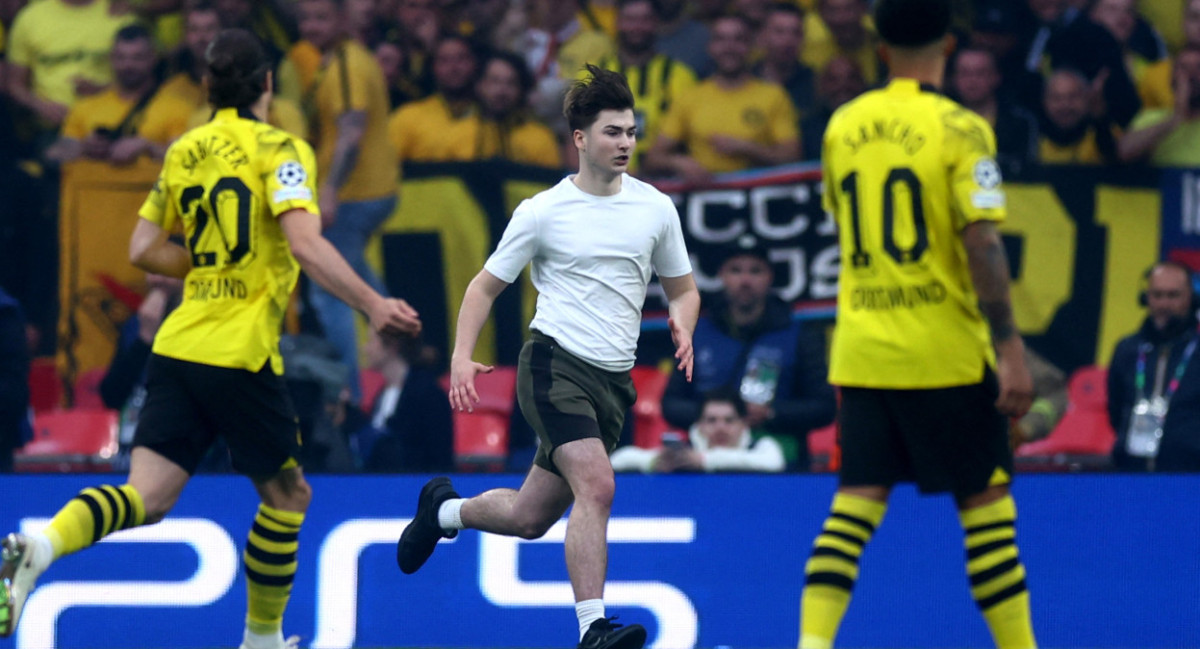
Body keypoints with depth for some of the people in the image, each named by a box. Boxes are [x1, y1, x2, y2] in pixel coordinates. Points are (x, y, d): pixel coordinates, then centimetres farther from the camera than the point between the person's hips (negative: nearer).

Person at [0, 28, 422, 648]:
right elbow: (306, 245, -18)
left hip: (177, 345, 5)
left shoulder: (184, 151, 13)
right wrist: (373, 305, -16)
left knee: (146, 497, -4)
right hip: (241, 353, -5)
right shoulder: (278, 149, -5)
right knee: (286, 494, 14)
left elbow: (143, 249, 16)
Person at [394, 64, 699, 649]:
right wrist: (462, 356, -9)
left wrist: (682, 323, -5)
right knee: (597, 485, -27)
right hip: (554, 361, -5)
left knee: (530, 518, 10)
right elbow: (485, 286, 6)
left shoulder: (656, 208, 8)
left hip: (614, 380, 5)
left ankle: (444, 509, 40)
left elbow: (683, 289, 19)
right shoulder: (542, 212, -2)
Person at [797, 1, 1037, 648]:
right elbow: (982, 243, -15)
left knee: (854, 505, 3)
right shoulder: (958, 129, -9)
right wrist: (1009, 348, -15)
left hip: (860, 349, 5)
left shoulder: (842, 127, 7)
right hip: (944, 352, -4)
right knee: (986, 506, 3)